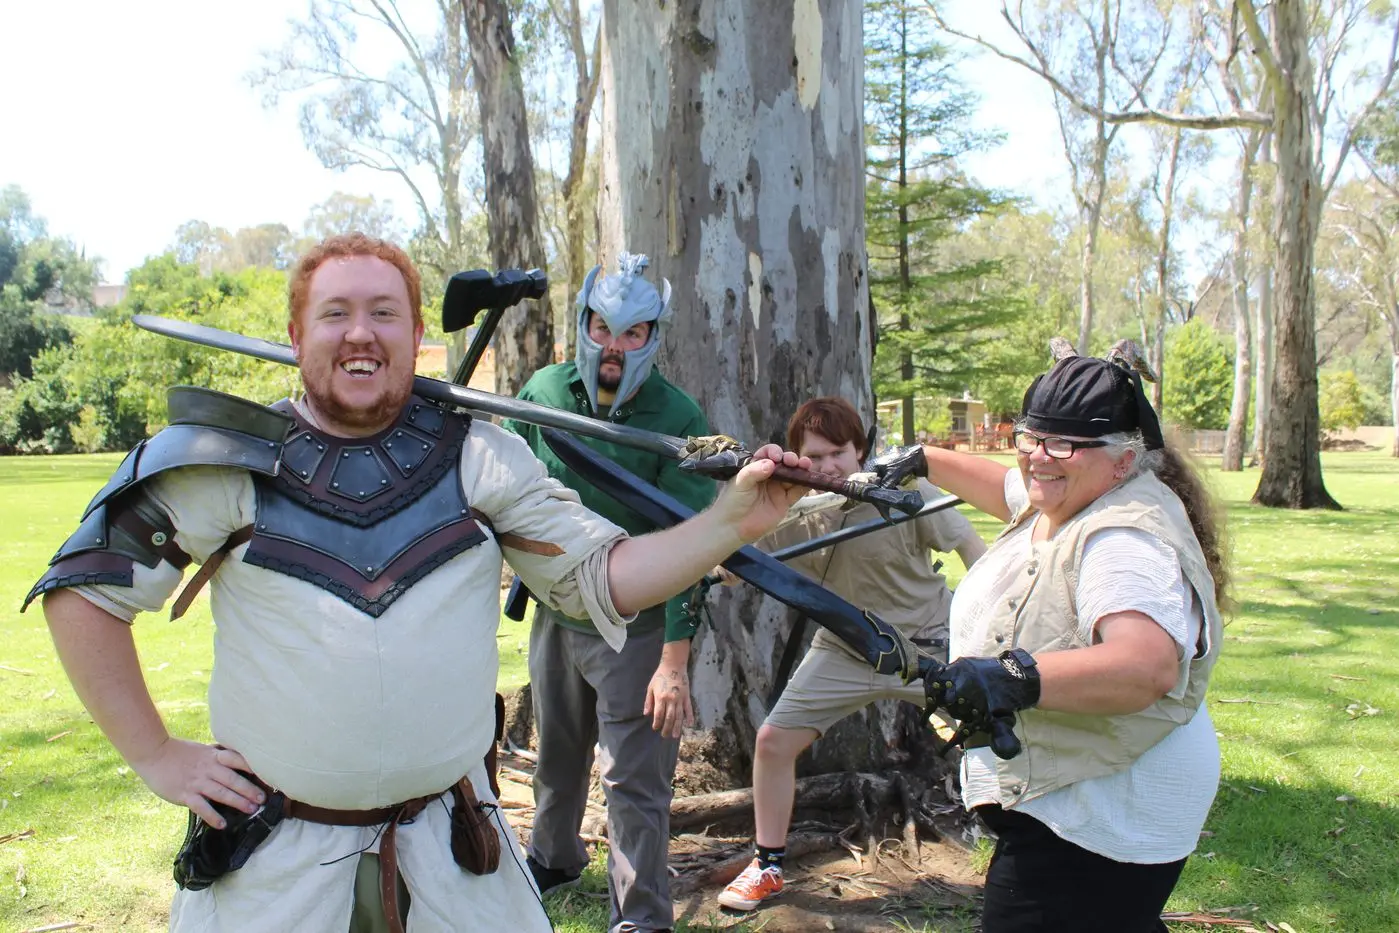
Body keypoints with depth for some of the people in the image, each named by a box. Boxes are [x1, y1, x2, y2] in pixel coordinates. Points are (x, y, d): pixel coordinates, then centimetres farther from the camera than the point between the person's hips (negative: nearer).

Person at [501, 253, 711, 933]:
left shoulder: (678, 420, -17)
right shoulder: (543, 391, -4)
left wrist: (674, 661, -24)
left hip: (638, 628, -5)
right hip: (556, 614, 5)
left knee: (634, 780, -1)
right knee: (556, 751, 24)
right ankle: (553, 857, 49)